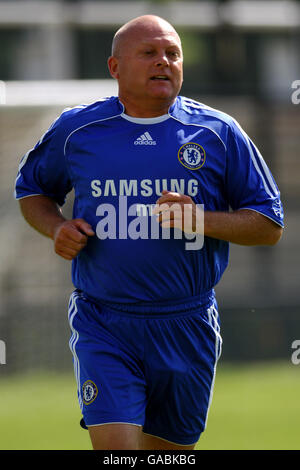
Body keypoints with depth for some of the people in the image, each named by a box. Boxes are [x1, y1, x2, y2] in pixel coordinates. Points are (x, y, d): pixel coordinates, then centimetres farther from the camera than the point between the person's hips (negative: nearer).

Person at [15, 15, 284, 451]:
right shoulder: (75, 129, 3)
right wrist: (56, 228, -1)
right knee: (115, 448, -16)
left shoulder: (218, 133, 1)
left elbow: (269, 226, 3)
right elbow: (31, 188, 21)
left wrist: (201, 219, -14)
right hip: (103, 327, -1)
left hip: (187, 329, 1)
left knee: (170, 448, 11)